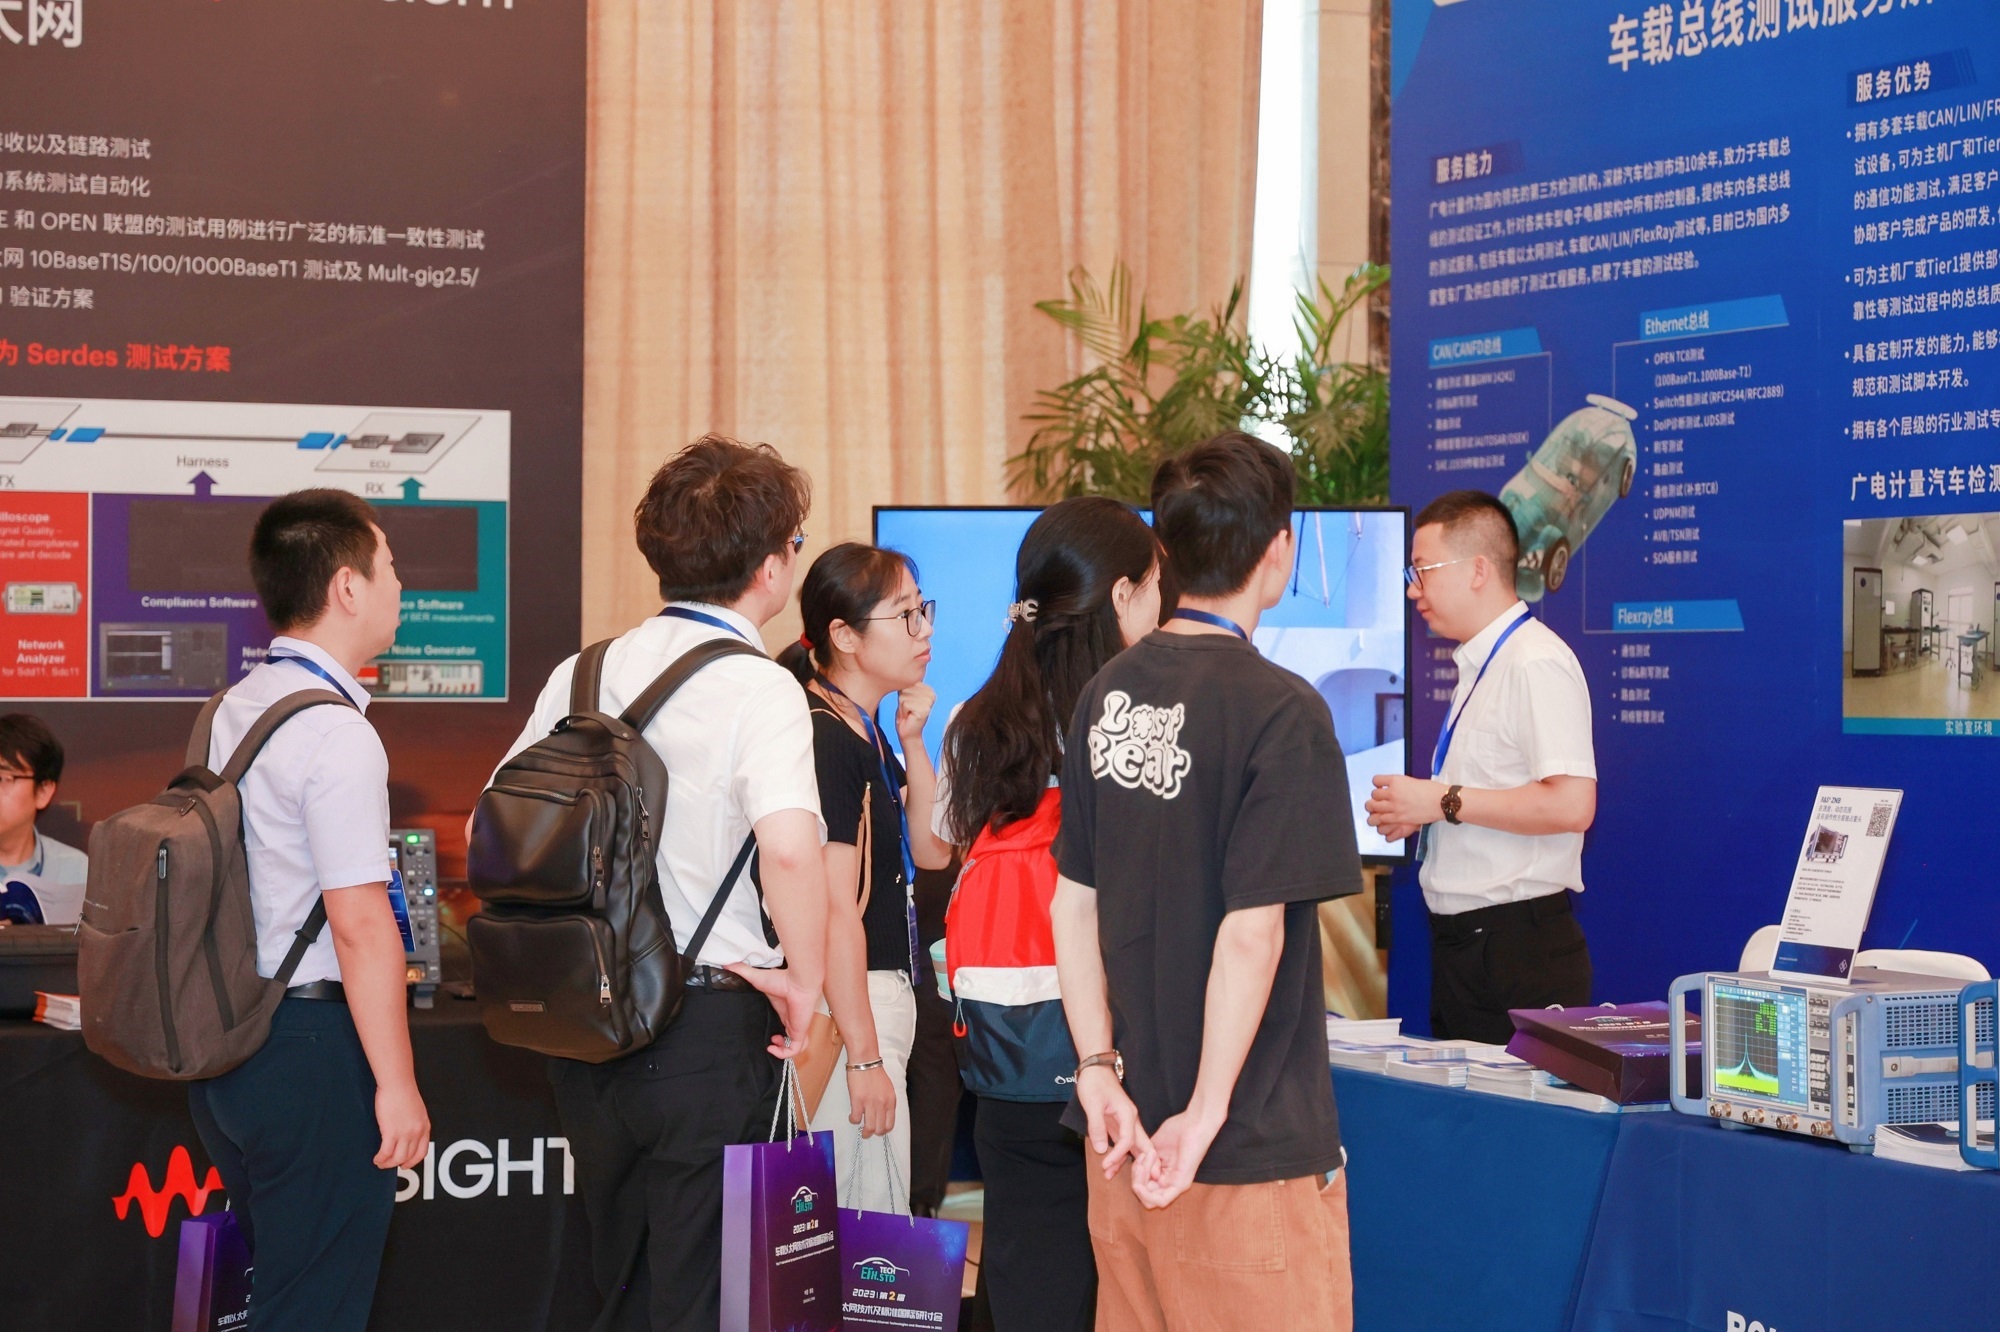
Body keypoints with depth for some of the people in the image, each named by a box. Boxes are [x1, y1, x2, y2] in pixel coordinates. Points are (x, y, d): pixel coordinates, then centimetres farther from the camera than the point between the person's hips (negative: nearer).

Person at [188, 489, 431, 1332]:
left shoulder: (232, 711, 10)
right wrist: (397, 1085, -16)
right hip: (312, 1044, -9)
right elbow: (360, 924, -20)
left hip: (224, 1037, 9)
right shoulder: (337, 734, -17)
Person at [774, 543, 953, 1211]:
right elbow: (837, 913, -21)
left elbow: (931, 850, 18)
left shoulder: (866, 735, 13)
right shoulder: (826, 741, -17)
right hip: (849, 1006, -10)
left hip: (885, 996, 10)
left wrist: (912, 742, 5)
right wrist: (865, 1055, -22)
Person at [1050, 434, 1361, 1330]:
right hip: (1253, 1153, -7)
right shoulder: (1283, 712, -15)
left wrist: (1100, 1070, 5)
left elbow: (1072, 903, 6)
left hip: (1127, 1134, 7)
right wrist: (1206, 1112, -16)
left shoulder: (1109, 693, 6)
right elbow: (1252, 931, -20)